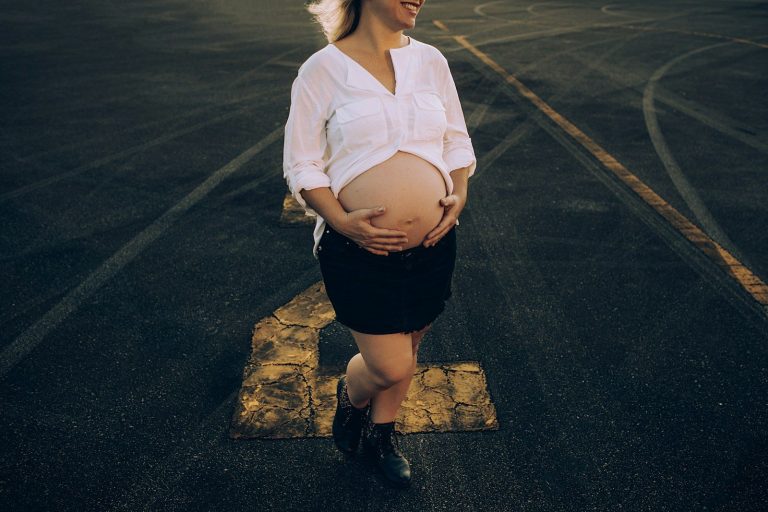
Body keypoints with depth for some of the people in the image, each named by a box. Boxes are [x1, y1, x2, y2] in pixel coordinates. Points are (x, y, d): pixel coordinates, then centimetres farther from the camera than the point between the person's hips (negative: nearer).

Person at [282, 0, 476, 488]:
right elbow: (301, 164, -5)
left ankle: (382, 433, 46)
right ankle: (351, 395, 38)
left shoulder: (431, 60, 6)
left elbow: (458, 141, 13)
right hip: (359, 247, -4)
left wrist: (459, 194, -4)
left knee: (406, 352, 18)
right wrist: (340, 220, -19)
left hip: (433, 244, 5)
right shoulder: (322, 69, -6)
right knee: (389, 366, 0)